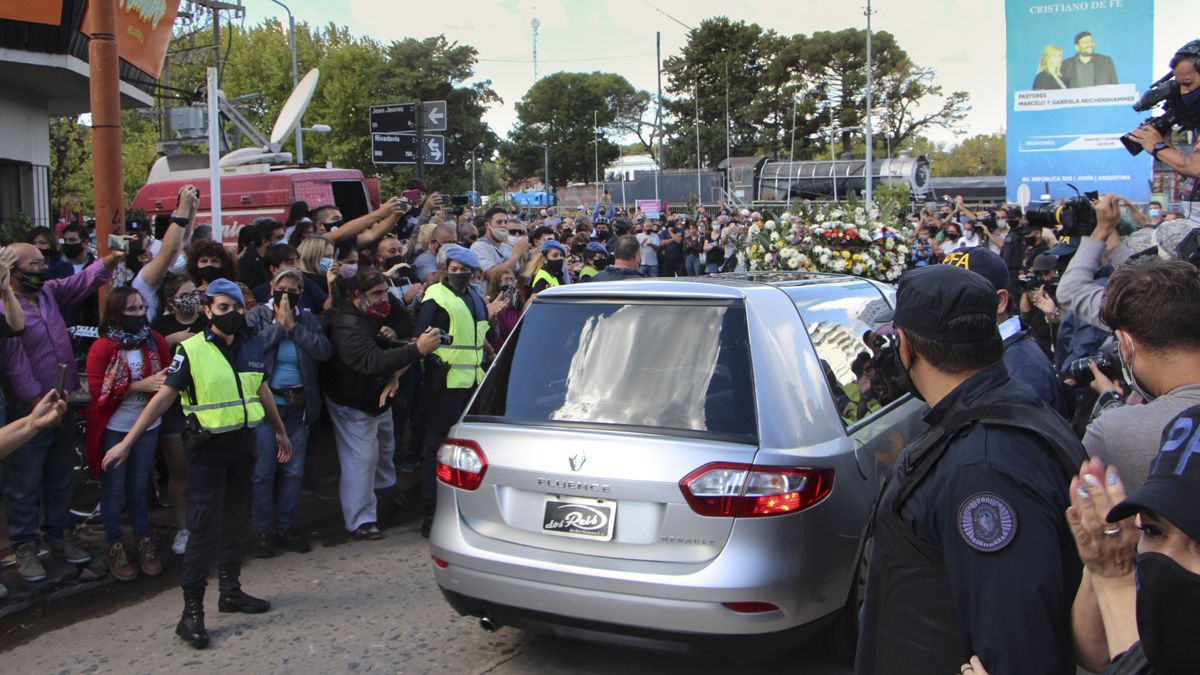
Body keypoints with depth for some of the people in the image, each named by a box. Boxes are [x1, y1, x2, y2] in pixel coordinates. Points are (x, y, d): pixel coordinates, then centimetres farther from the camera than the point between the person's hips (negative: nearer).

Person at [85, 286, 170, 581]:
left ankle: (144, 542, 26)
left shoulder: (154, 340, -2)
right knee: (114, 487, 7)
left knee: (139, 485, 15)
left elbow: (170, 372, 5)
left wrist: (163, 383, -17)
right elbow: (97, 389, -17)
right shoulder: (103, 347, -13)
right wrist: (140, 385, -23)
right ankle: (114, 547, 20)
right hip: (114, 427, -3)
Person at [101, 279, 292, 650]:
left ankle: (231, 591, 28)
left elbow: (262, 391, 17)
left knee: (233, 522, 15)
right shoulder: (191, 350, -12)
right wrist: (126, 442, -14)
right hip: (208, 448, -5)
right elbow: (163, 397, -12)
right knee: (204, 526, -6)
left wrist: (280, 431, 25)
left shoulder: (252, 346, 3)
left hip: (243, 445, 5)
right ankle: (192, 611, 1)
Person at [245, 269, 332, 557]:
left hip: (299, 405, 3)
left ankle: (286, 527, 22)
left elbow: (325, 351, -8)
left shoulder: (307, 319, 9)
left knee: (293, 470, 9)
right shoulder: (256, 316, 2)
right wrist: (279, 325, -11)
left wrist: (293, 326, -10)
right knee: (263, 470, -2)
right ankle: (261, 531, 11)